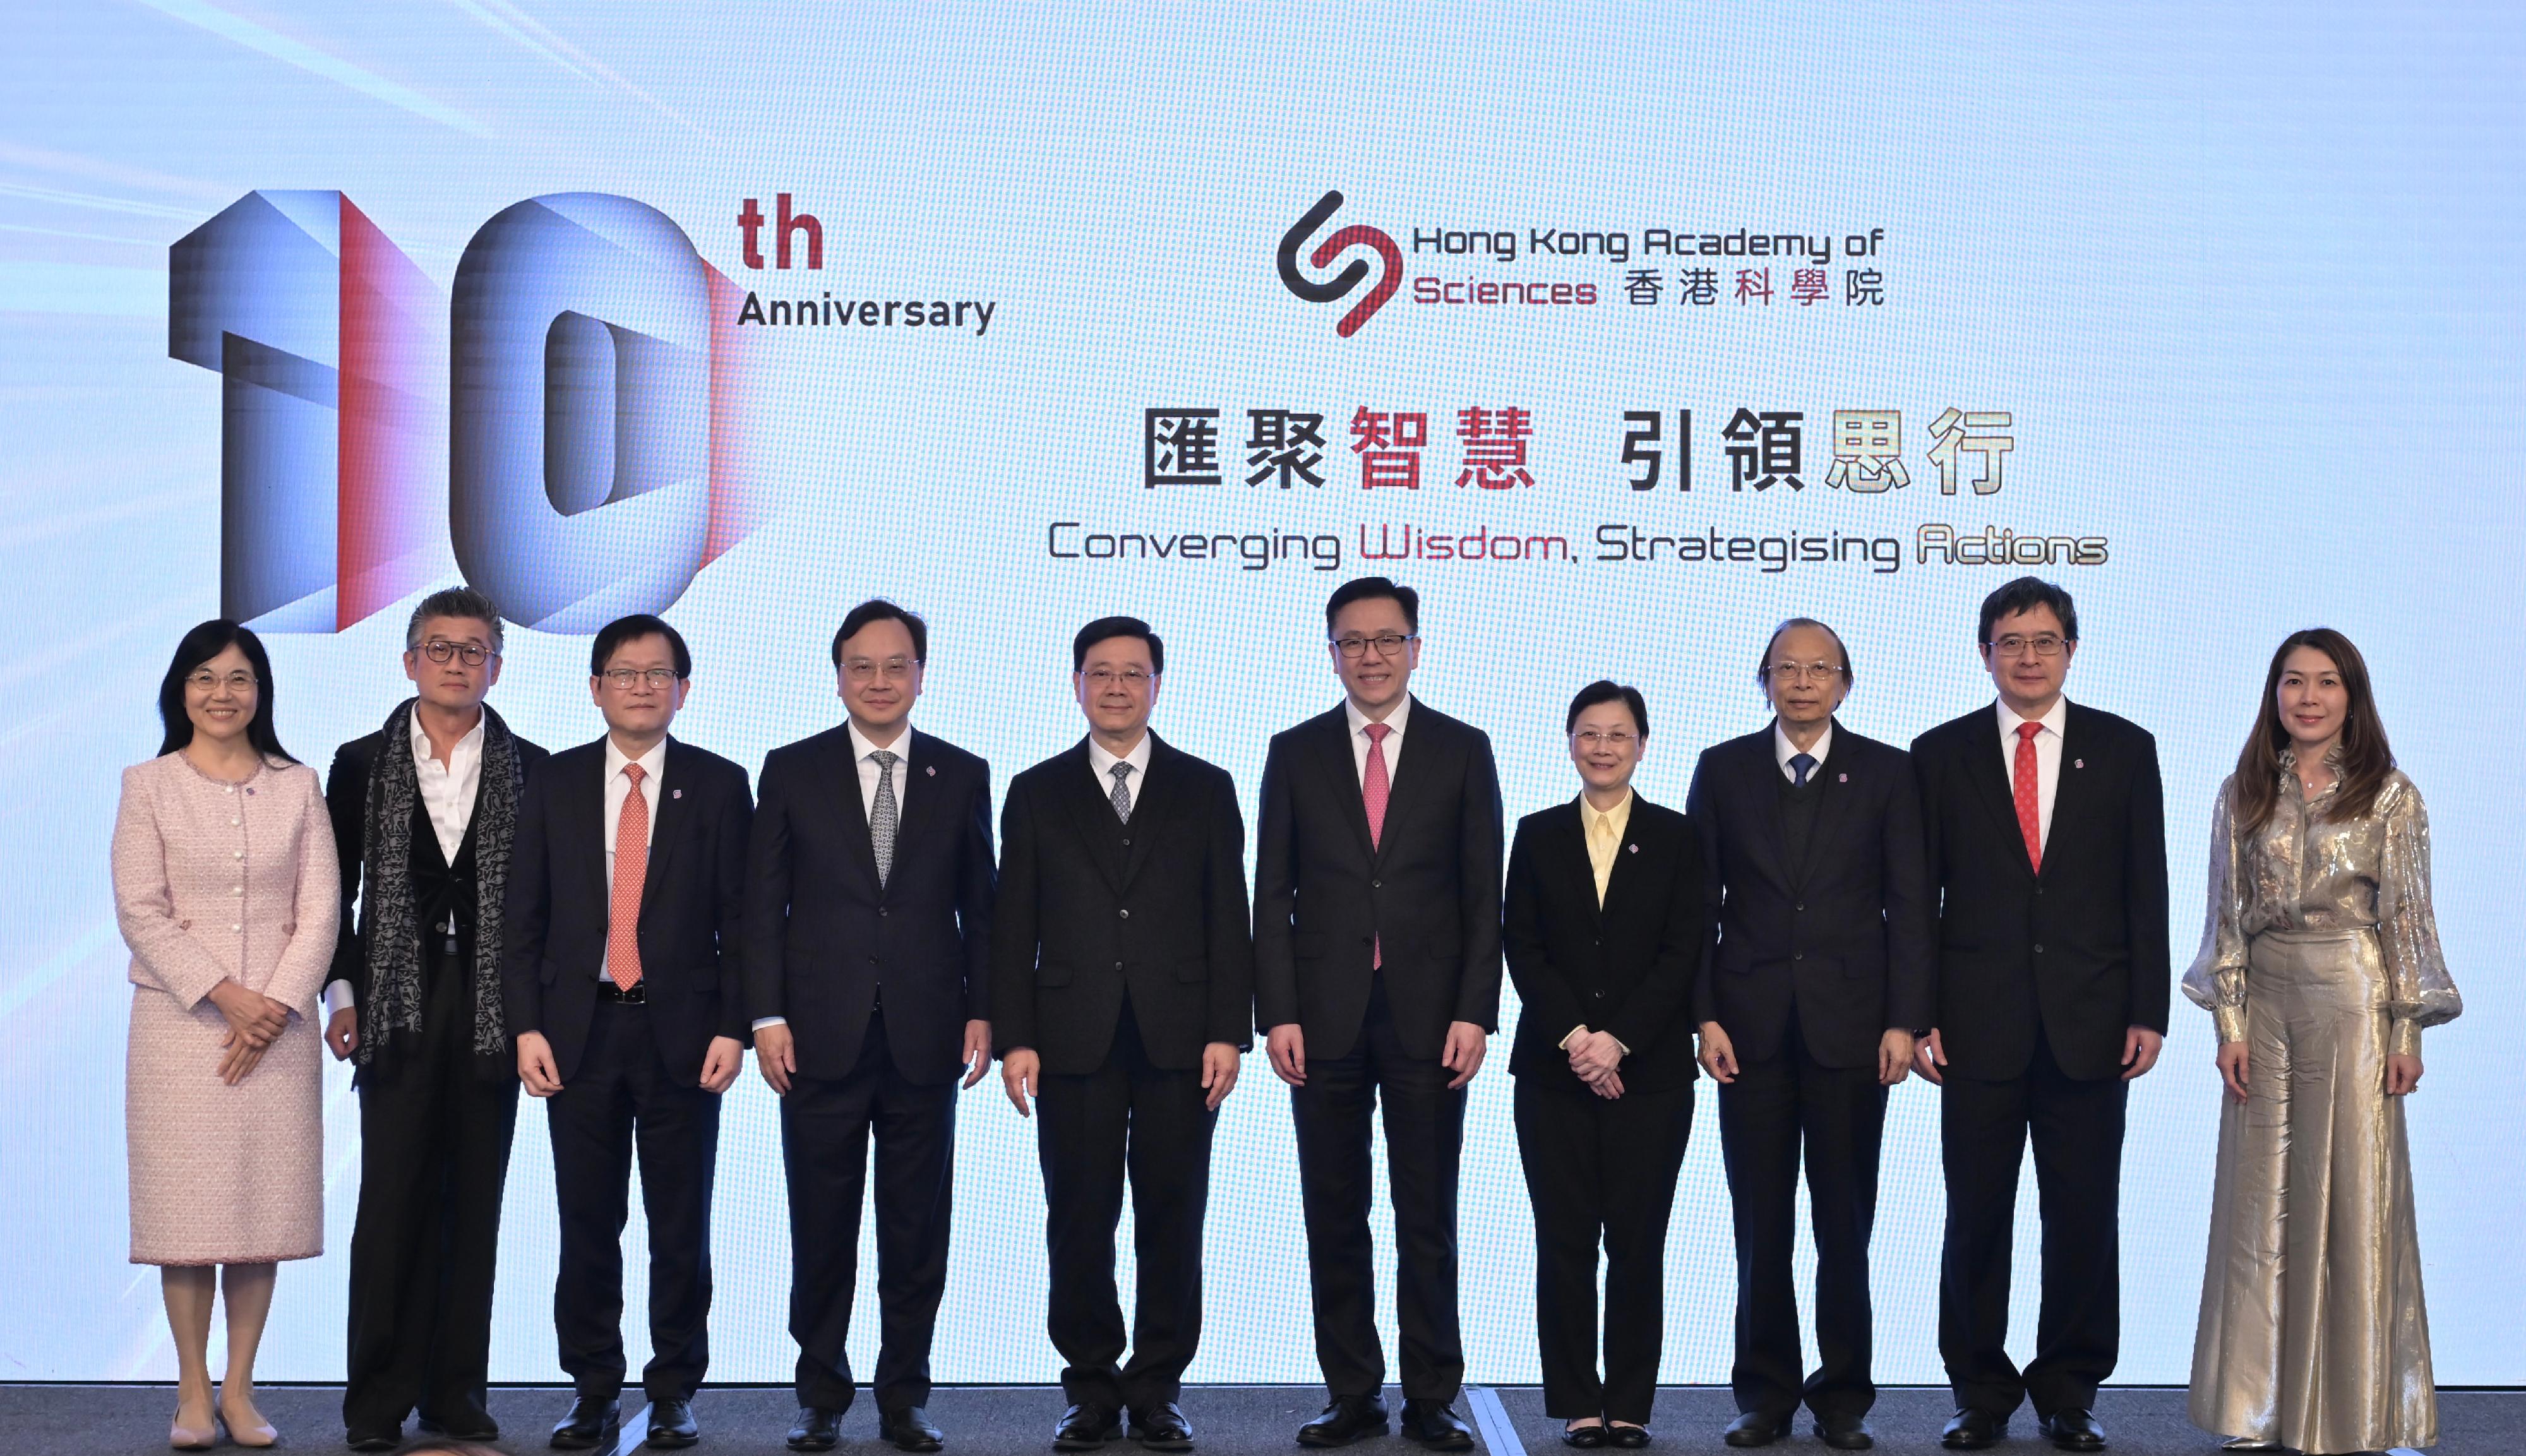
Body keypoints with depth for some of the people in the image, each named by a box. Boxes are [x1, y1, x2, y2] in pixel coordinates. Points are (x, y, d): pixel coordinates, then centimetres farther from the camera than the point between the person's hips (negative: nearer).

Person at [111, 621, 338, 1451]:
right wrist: (223, 995, -12)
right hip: (180, 1021, -1)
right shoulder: (149, 785, 5)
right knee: (187, 1205, -2)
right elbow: (141, 911, -3)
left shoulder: (297, 786, 9)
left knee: (266, 1202, 1)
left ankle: (240, 1389, 8)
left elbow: (320, 908, 3)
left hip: (278, 1023, 1)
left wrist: (277, 1003, -10)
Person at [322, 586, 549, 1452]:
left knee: (475, 1203, 5)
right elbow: (332, 891, 8)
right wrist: (342, 993, -1)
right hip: (397, 1010, -1)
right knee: (392, 1201, -2)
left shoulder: (530, 771, 6)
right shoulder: (362, 764, 7)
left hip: (494, 1012, 1)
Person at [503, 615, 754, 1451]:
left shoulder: (719, 786, 4)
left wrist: (732, 1028, -7)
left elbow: (741, 919, 1)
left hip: (681, 1033, -1)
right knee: (586, 1222, 6)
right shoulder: (555, 785, 8)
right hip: (580, 1030, 1)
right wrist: (526, 1027, -3)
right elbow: (524, 917, 6)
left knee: (681, 1225, 4)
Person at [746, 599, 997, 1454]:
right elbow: (763, 904, 3)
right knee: (821, 1231, 5)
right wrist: (767, 1015, -4)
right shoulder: (791, 772, 5)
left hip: (925, 1038, 1)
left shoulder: (962, 776, 8)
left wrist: (980, 1011, 1)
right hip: (822, 1039, -1)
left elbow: (980, 907, 9)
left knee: (917, 1231, 6)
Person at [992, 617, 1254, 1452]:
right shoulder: (1036, 794, 10)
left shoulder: (1205, 790, 10)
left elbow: (1228, 920, 5)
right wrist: (1014, 1038, -2)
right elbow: (1013, 928, 6)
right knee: (1079, 1224, 3)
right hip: (1074, 1040, 0)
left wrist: (1228, 1032, -3)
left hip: (1178, 1040, 0)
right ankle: (1092, 1389, 13)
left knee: (1172, 1220, 3)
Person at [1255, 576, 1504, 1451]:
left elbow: (1483, 894, 3)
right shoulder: (1295, 754, 7)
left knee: (1427, 1217, 4)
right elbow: (1272, 895, 5)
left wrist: (1474, 1012, -6)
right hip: (1325, 1017, 1)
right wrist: (1278, 1013, -4)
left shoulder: (1463, 750, 5)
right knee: (1334, 1217, 6)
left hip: (1428, 1017, -1)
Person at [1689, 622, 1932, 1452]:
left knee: (1846, 1223, 4)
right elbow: (1698, 902, 5)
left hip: (1849, 1026, -1)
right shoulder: (1723, 770, 7)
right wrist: (1705, 1016, -3)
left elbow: (1909, 905, 2)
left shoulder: (1886, 773, 5)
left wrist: (1904, 1021, -6)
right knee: (1760, 1225, 5)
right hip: (1751, 1027, 1)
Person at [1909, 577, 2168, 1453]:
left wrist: (2148, 1012, -1)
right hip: (1980, 1021, 0)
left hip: (2090, 1021, 0)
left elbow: (2147, 891, 6)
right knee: (1976, 1212, 4)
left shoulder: (2124, 749, 7)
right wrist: (1915, 1016, -3)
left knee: (2084, 1212, 4)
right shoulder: (1941, 754, 6)